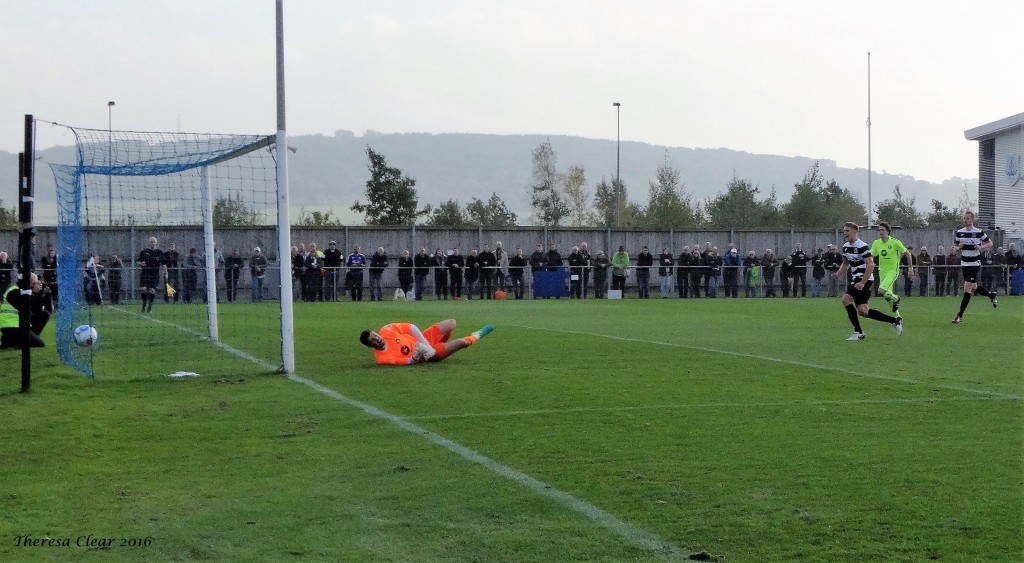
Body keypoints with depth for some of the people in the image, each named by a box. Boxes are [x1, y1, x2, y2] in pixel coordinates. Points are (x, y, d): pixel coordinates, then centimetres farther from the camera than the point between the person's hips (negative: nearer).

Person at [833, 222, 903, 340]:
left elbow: (870, 265, -20)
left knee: (846, 299, -20)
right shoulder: (845, 247, 12)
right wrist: (838, 274, 6)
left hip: (864, 279, -9)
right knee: (862, 311, 6)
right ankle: (895, 321, 18)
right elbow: (846, 264, 25)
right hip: (856, 279, 9)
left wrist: (862, 283, -27)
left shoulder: (862, 246, -15)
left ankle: (858, 332, -12)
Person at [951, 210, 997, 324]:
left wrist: (981, 247, -15)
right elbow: (955, 247, 14)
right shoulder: (959, 232, 5)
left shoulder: (979, 232, -7)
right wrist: (959, 247, -9)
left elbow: (990, 243, 3)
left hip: (974, 263, -5)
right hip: (964, 263, 5)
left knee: (967, 288, -10)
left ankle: (960, 315, -8)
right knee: (973, 287, 14)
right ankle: (991, 295, 43)